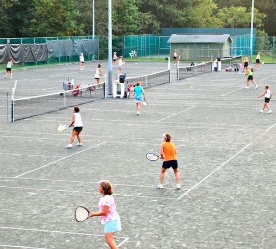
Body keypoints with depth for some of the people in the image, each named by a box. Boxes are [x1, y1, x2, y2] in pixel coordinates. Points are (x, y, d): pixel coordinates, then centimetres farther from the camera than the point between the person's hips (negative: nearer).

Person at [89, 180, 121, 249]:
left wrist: (94, 214, -13)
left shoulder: (107, 199, -23)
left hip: (111, 221, -11)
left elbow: (104, 212, -23)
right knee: (108, 239, 19)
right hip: (109, 221, 11)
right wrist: (94, 213, 5)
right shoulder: (104, 197, 11)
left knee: (109, 239, -14)